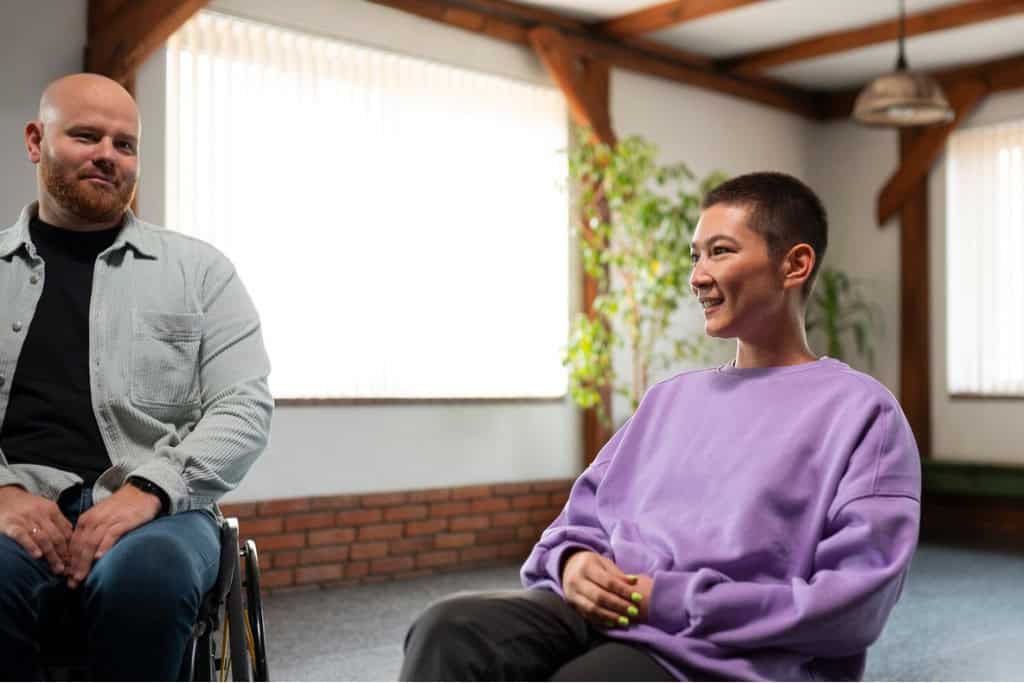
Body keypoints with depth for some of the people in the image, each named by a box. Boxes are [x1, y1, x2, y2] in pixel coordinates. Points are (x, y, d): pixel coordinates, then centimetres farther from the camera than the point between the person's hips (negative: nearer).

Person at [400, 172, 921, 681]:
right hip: (599, 616, 6)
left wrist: (672, 601, -12)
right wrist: (572, 560, -4)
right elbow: (582, 519, 22)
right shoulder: (670, 396, 23)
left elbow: (854, 605, -9)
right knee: (450, 630, -25)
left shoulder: (859, 412, 2)